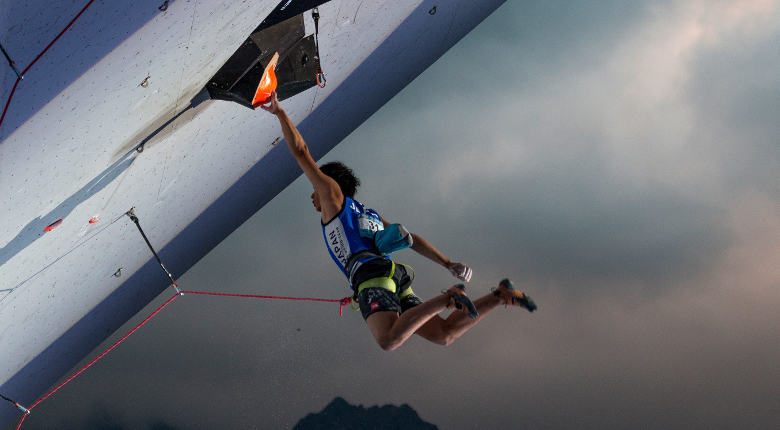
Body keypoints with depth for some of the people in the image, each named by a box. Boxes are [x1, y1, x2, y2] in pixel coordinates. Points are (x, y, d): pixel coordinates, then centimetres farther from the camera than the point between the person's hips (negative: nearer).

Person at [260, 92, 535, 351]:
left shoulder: (333, 190, 22)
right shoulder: (371, 216, 40)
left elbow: (300, 151, 19)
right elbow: (412, 240, 30)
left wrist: (279, 112, 25)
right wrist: (449, 264, 21)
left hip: (371, 273, -8)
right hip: (396, 276, 8)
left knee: (389, 342, -31)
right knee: (444, 335, -2)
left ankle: (446, 299, -29)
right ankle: (500, 296, -9)